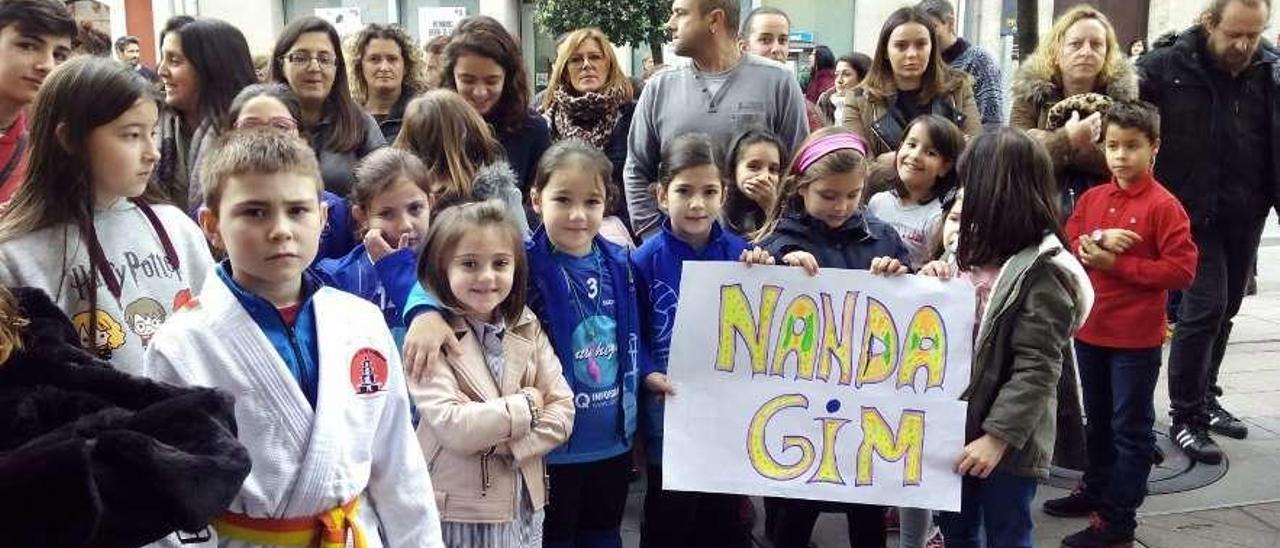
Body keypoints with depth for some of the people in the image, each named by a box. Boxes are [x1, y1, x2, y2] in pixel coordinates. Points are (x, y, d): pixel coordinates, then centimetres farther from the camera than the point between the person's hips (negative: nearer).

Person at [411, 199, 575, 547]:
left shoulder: (528, 328, 2)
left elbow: (562, 413, -3)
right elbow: (451, 427, -22)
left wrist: (504, 444, -16)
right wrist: (525, 405, -13)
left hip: (524, 507, 4)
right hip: (456, 512, -4)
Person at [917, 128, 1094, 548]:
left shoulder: (1043, 271, -18)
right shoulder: (984, 250, 8)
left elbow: (1036, 369, -21)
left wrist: (998, 435, -23)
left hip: (1007, 443, -8)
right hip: (961, 427, 8)